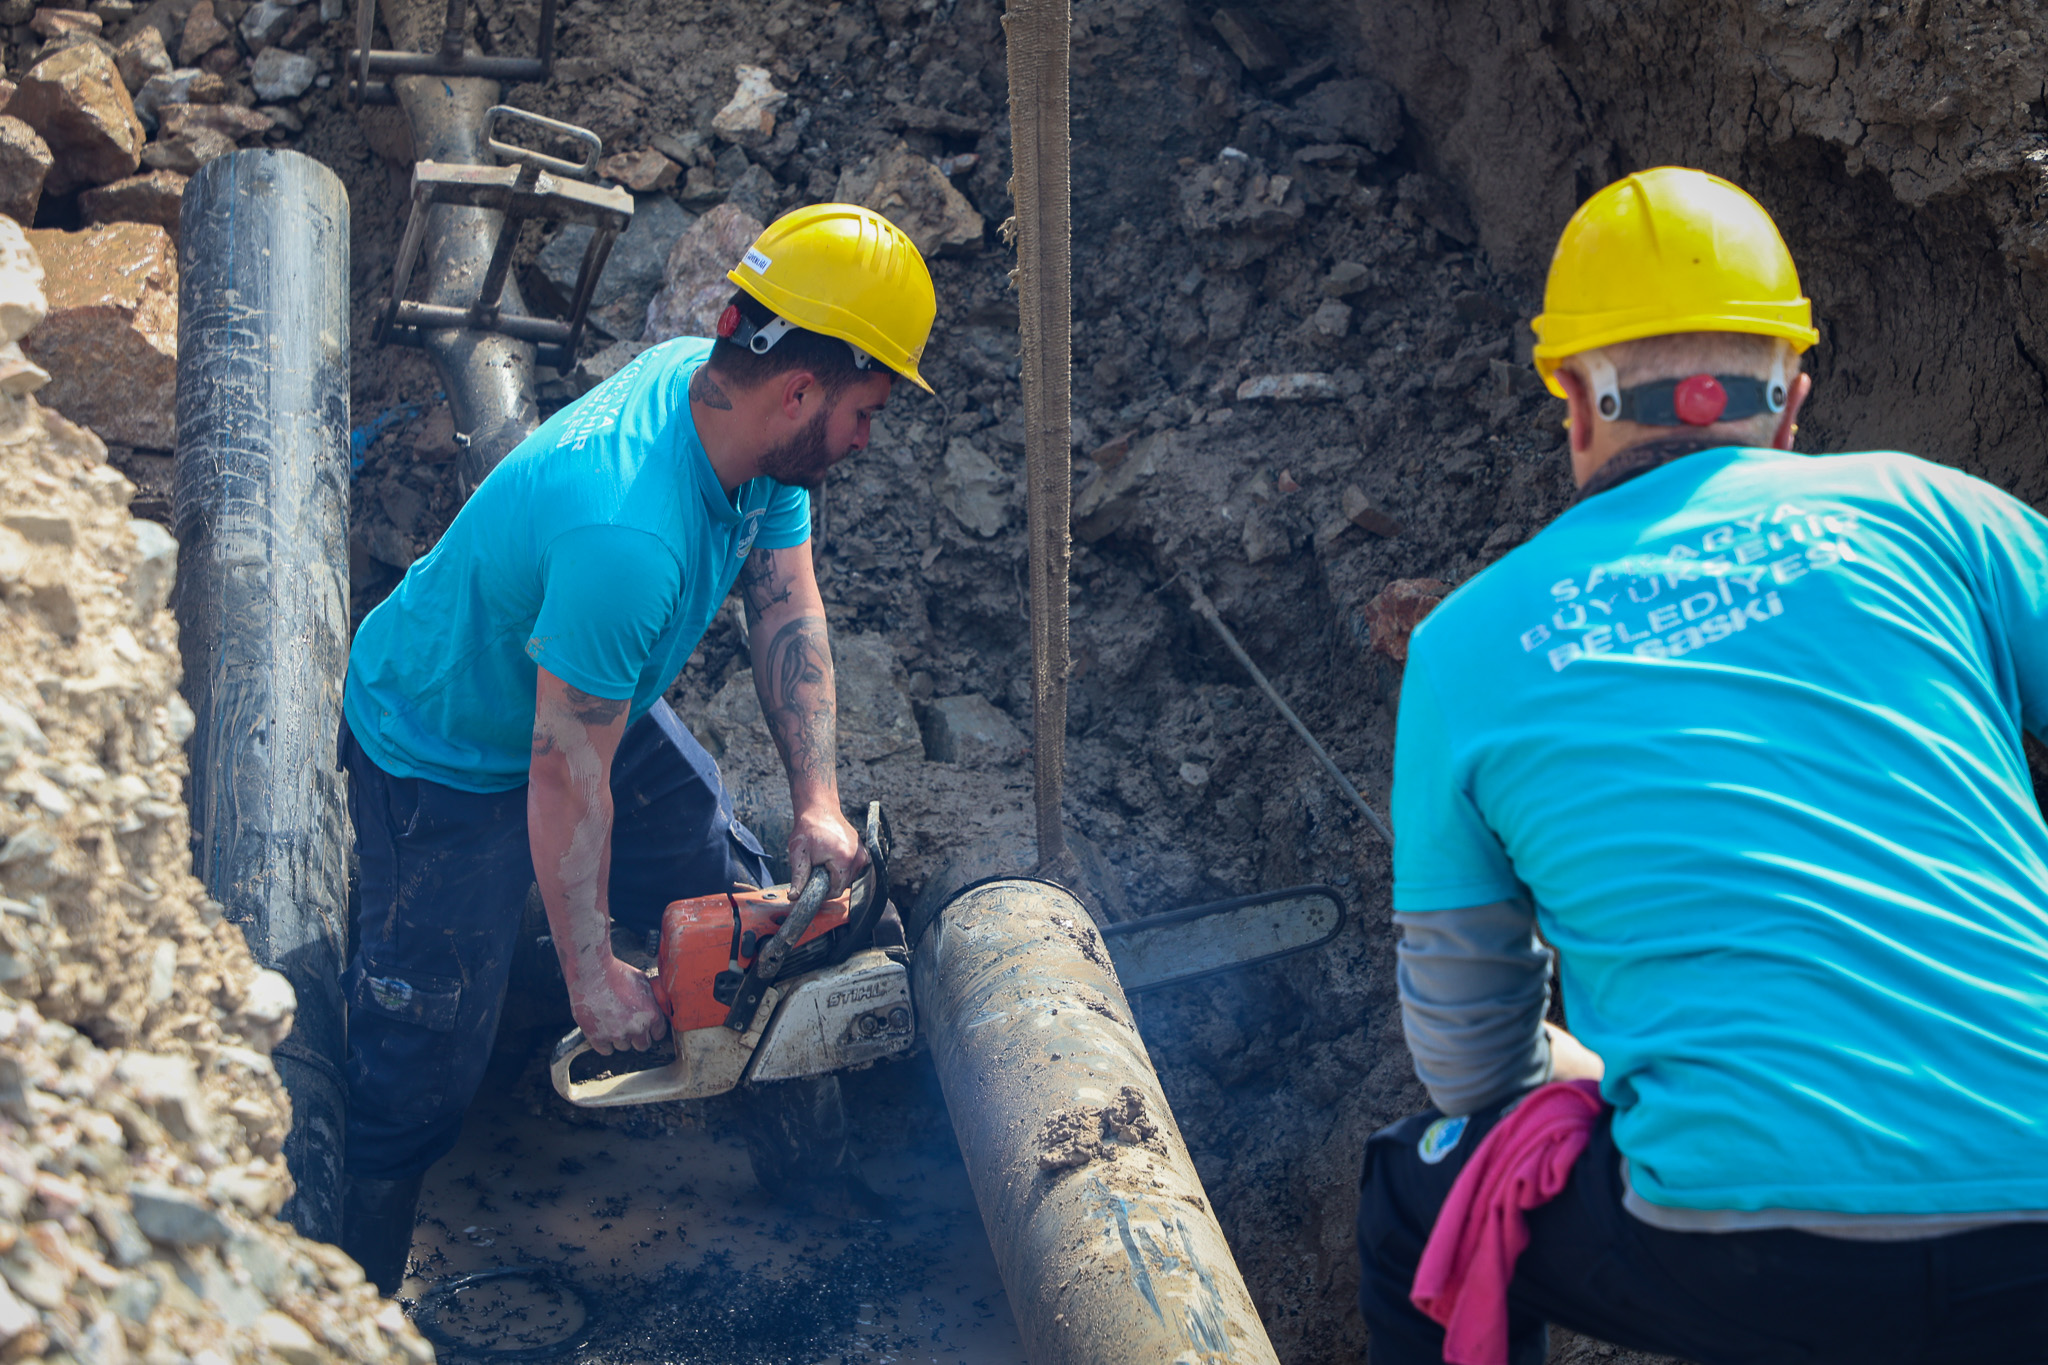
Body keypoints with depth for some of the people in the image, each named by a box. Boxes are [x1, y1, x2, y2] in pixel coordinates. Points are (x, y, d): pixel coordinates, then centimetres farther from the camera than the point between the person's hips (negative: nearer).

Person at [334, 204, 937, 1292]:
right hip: (446, 762, -9)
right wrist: (593, 978, -23)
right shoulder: (629, 535, -43)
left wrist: (817, 802, -14)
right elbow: (568, 776, -34)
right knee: (422, 1070, -1)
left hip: (593, 699, 9)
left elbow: (787, 610, -6)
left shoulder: (721, 392, -16)